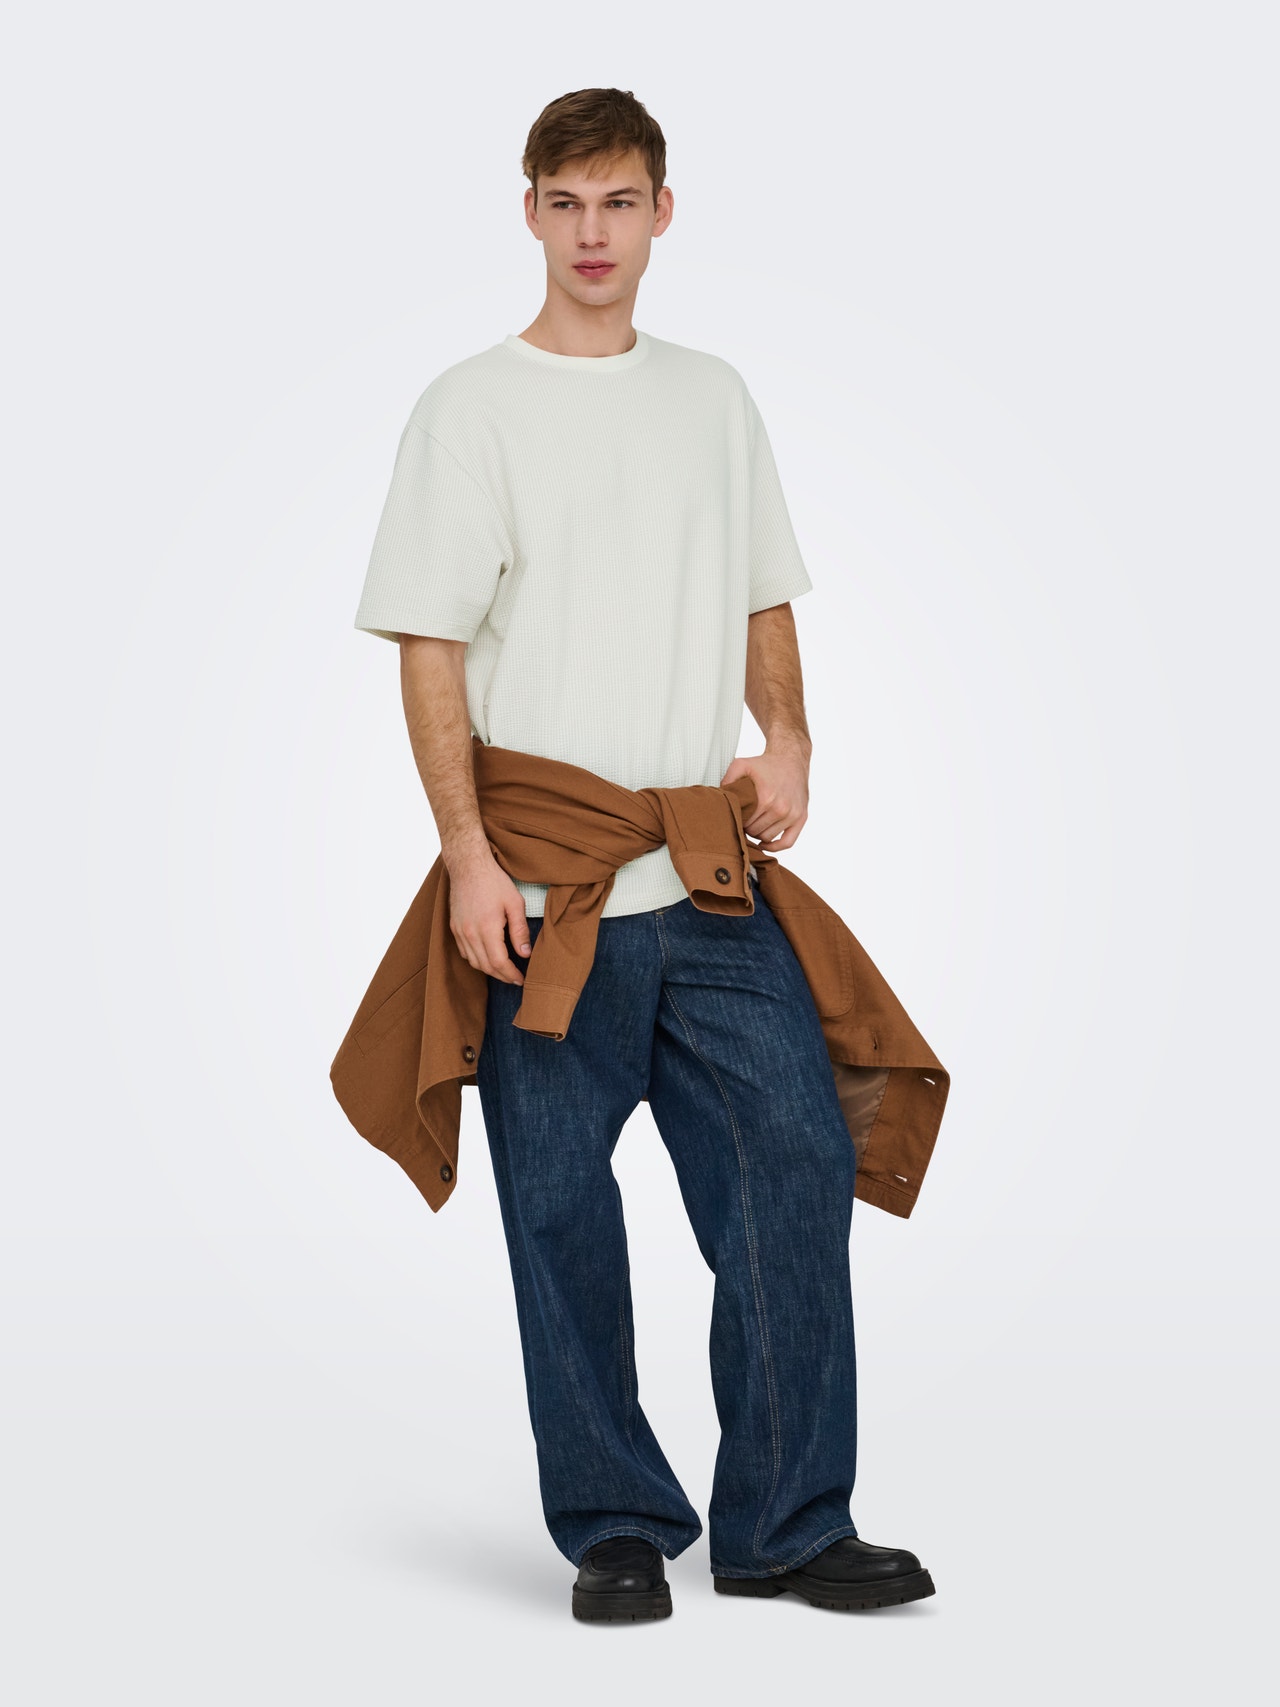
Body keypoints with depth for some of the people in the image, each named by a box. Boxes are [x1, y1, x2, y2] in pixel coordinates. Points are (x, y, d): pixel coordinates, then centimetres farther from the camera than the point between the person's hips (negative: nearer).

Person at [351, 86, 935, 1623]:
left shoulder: (714, 399, 14)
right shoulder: (473, 409, 0)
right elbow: (430, 648, -4)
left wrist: (784, 735, 2)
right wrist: (468, 853, -13)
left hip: (710, 878, 4)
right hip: (543, 891, -4)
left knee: (797, 1158, -3)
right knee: (562, 1208, 2)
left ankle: (784, 1525, 8)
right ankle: (615, 1531, 16)